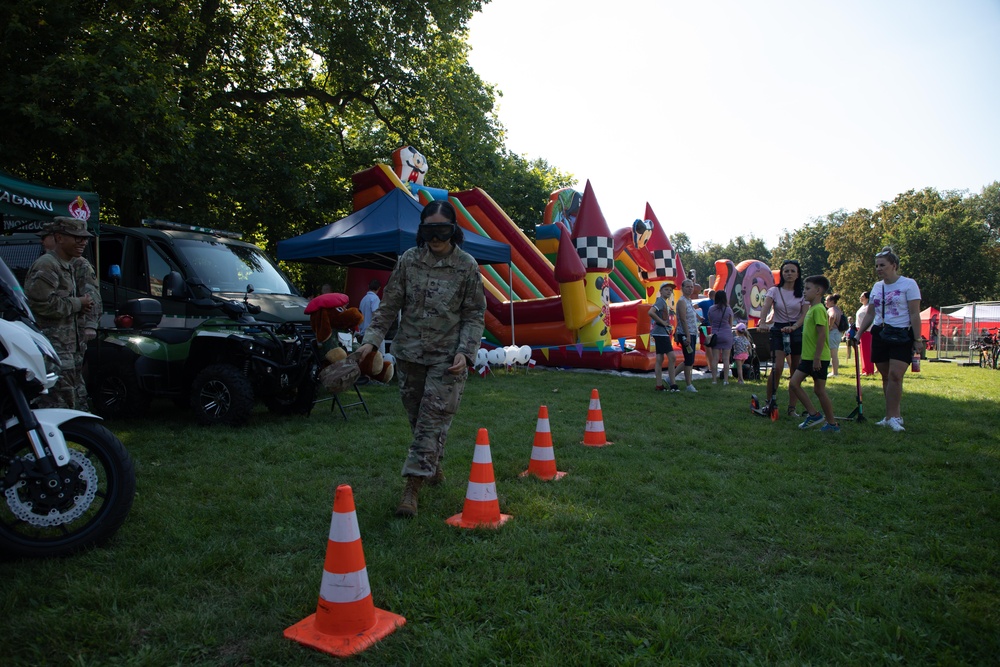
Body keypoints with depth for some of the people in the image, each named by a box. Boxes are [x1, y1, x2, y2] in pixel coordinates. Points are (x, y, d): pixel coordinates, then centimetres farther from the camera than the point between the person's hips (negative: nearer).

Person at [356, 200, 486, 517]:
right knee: (417, 417, 12)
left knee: (434, 420, -7)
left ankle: (413, 486, -3)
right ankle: (434, 467, 35)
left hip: (447, 357, -3)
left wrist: (465, 351, -12)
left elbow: (475, 314, 0)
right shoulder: (408, 261, 2)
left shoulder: (467, 266, -3)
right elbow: (389, 305, 6)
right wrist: (372, 339, -4)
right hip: (409, 353, 3)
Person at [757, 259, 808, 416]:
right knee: (777, 368, -16)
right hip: (778, 330, -2)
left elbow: (805, 314, -7)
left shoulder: (803, 293, 4)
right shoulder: (774, 291, 0)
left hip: (797, 332, 2)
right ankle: (769, 402, -3)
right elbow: (765, 308, -16)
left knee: (796, 372, 4)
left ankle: (792, 408, 12)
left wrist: (794, 327, -26)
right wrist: (762, 324, -36)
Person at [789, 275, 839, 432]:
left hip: (818, 358, -9)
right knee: (794, 383, 5)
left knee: (819, 390, -1)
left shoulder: (818, 309, -16)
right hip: (808, 357, 9)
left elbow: (822, 334, -22)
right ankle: (813, 414, 12)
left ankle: (833, 424, 12)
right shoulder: (811, 309, 14)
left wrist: (817, 357, -23)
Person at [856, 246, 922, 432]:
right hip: (880, 334, 6)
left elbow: (914, 314, -7)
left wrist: (917, 340, -11)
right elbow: (870, 314, 17)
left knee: (895, 375, -16)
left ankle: (892, 416, -11)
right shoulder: (877, 287, 13)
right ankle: (894, 414, 14)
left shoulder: (908, 284, -3)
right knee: (886, 376, 6)